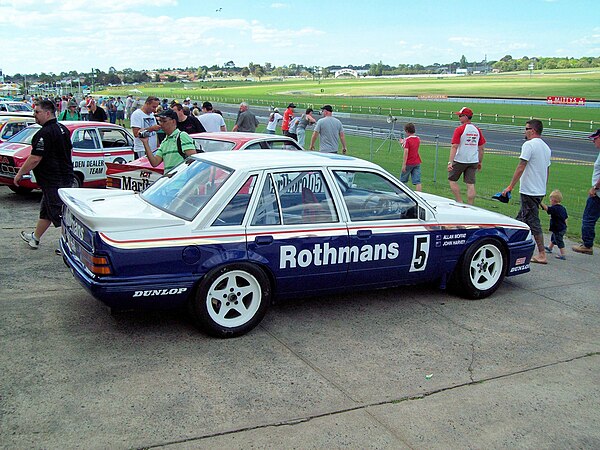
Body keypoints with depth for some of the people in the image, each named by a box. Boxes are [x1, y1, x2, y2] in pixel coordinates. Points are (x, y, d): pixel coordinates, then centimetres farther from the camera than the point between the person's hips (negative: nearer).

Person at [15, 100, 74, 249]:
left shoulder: (44, 133, -20)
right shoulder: (63, 129, 10)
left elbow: (35, 158, -21)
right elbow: (69, 150, 20)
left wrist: (20, 173, -10)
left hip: (53, 181, -10)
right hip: (66, 177, 10)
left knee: (59, 214, -4)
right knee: (45, 210, 22)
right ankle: (35, 238, 36)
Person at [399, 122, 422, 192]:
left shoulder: (407, 140, -13)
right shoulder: (418, 139, 6)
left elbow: (406, 152, -19)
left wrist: (404, 164, -19)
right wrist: (403, 143, 29)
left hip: (409, 163, -5)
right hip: (417, 163, 5)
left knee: (402, 180, 12)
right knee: (417, 181, 0)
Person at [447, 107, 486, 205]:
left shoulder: (459, 129, -10)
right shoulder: (477, 130, 8)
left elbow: (454, 147, -16)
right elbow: (481, 148, 12)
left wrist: (450, 162, -20)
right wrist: (480, 162, 20)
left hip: (460, 160, -5)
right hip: (473, 161, 5)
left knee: (452, 179, 11)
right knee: (470, 184, 5)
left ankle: (460, 202, 3)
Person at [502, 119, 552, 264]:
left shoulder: (529, 145, -14)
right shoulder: (546, 147, 13)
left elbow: (521, 167, -19)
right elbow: (547, 170, 19)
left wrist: (510, 186, -16)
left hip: (529, 191, -9)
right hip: (540, 191, 9)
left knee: (533, 222, -5)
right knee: (521, 218, 18)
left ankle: (542, 255, -4)